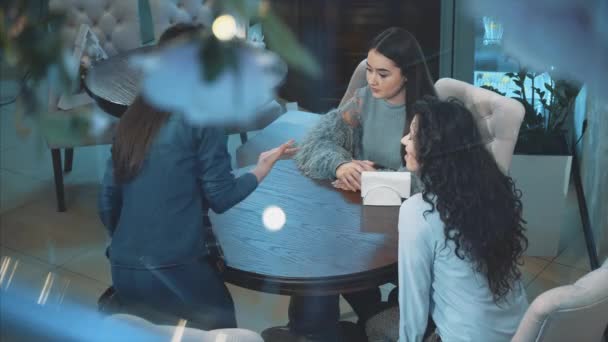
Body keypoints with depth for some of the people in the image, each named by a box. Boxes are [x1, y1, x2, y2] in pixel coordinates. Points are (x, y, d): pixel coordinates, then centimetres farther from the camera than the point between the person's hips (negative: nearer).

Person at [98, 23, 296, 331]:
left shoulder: (132, 118, 10)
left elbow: (107, 202, 12)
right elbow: (221, 197, -4)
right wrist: (264, 166, 11)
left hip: (123, 273, 6)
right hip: (176, 271, -6)